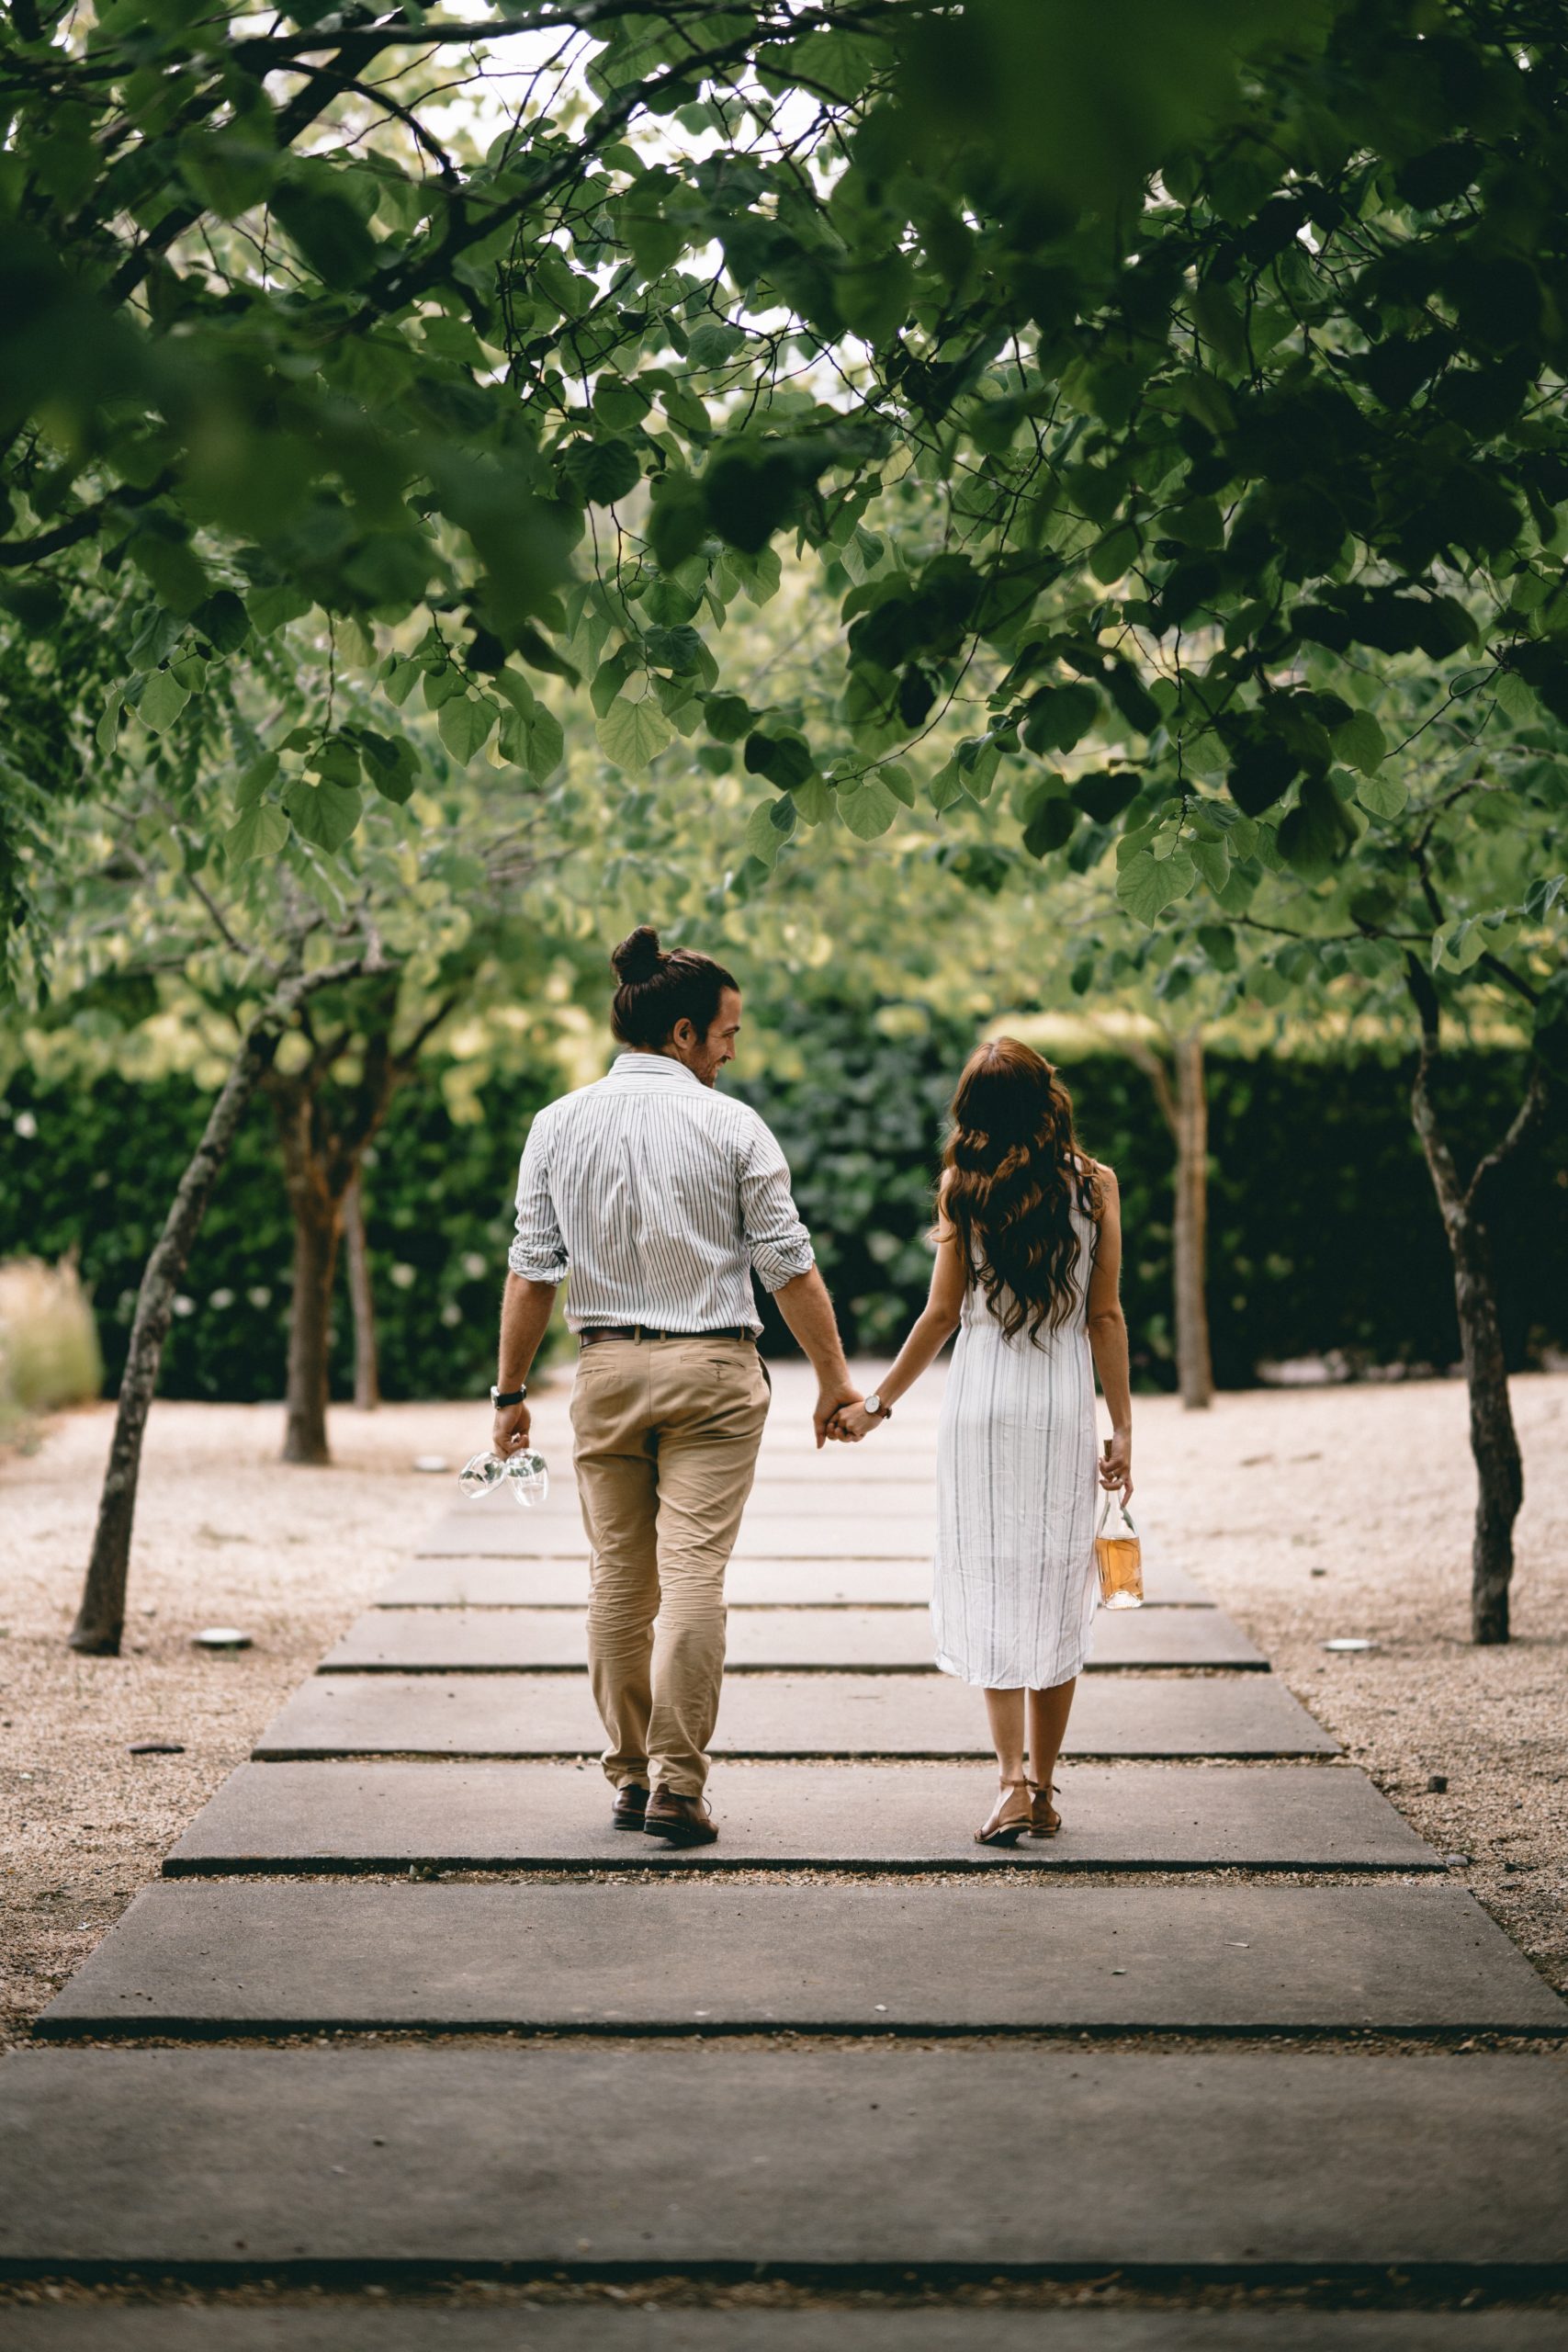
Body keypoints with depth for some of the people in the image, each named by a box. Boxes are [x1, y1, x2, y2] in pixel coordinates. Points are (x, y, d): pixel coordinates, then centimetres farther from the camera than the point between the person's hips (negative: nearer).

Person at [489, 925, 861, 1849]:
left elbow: (532, 1270, 2)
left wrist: (512, 1390, 8)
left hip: (607, 1367, 3)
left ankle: (629, 1774, 17)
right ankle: (677, 1782, -6)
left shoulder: (559, 1125, 2)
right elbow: (790, 1266, -2)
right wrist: (835, 1381, 6)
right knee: (693, 1573, -4)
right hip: (713, 1369, -3)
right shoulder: (732, 1126, -5)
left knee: (620, 1575, 10)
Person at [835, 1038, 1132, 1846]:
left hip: (980, 1407, 0)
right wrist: (1123, 1430, 3)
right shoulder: (1094, 1183, 0)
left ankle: (1012, 1780, -8)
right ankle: (1042, 1789, 13)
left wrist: (877, 1404, 9)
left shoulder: (963, 1186, -1)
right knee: (1055, 1597, 8)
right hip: (1064, 1411, 1)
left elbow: (942, 1313, -1)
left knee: (991, 1593, 4)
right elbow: (1105, 1316, -1)